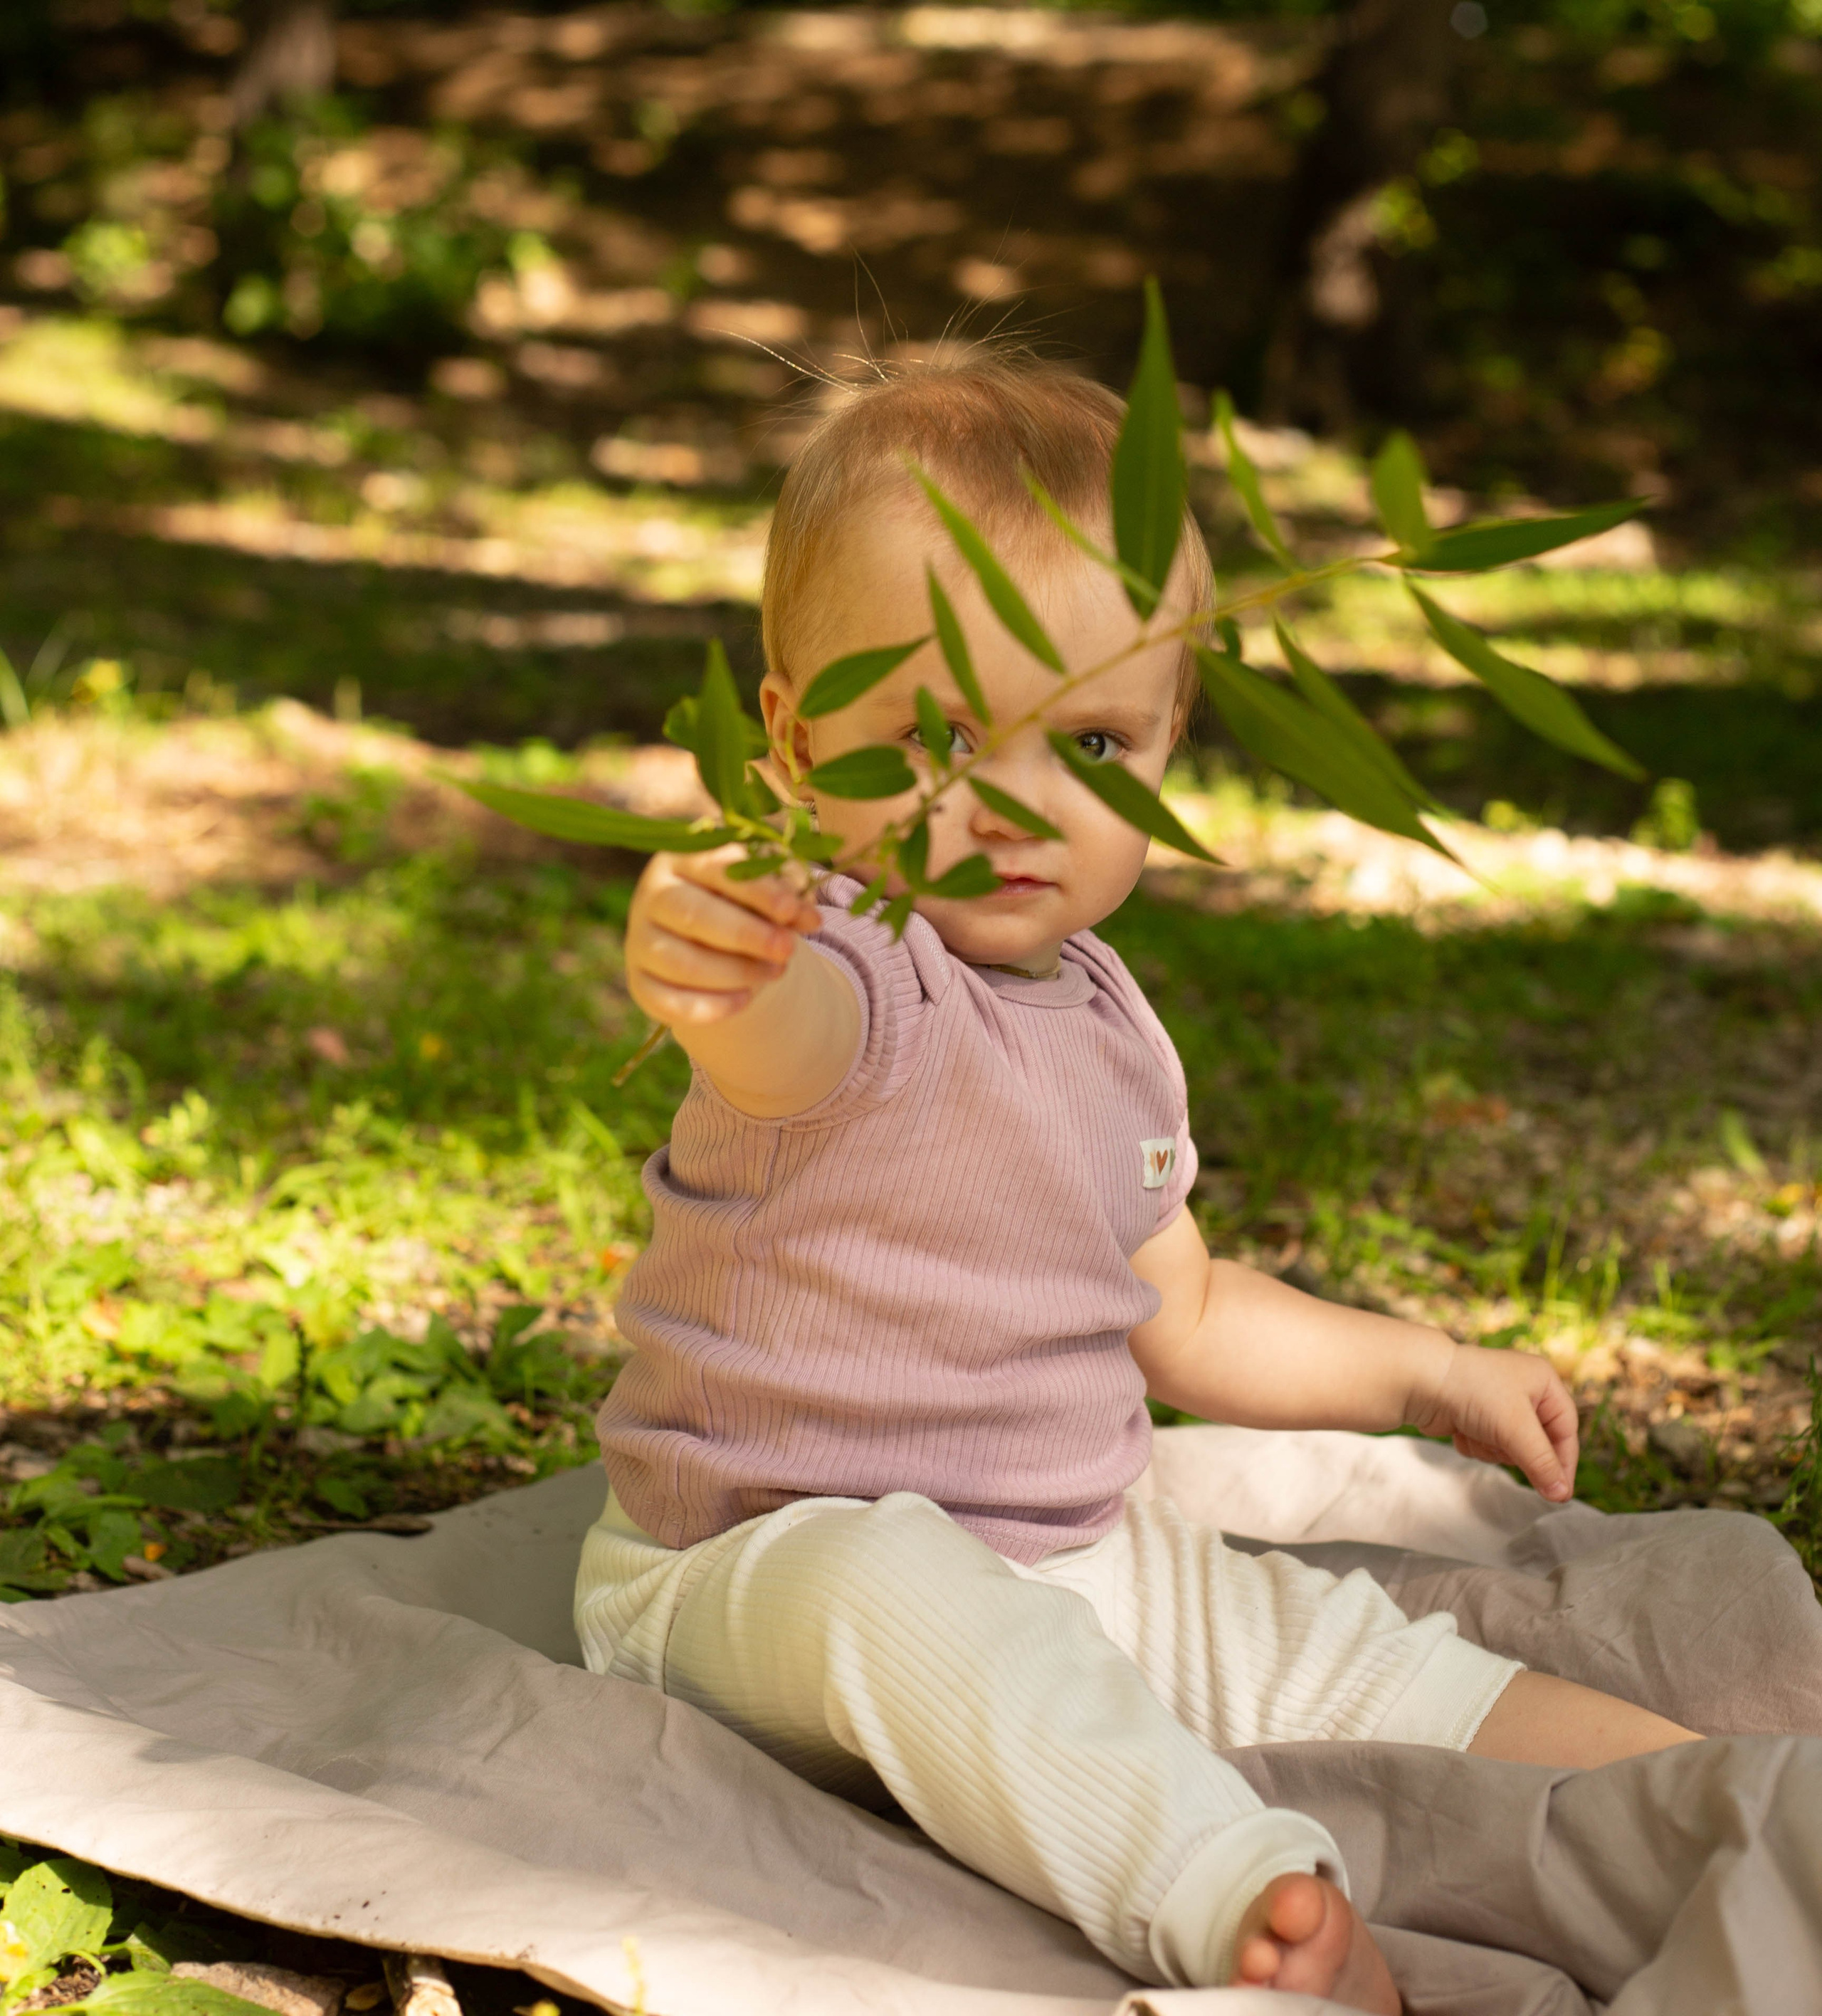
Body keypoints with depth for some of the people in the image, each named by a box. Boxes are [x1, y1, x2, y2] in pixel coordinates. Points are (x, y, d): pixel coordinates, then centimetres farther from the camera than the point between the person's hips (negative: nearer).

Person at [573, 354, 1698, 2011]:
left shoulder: (1102, 1014, 7)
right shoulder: (852, 970, -20)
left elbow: (1178, 1313, 23)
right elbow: (787, 1039, -49)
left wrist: (1419, 1373, 24)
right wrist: (711, 978, -73)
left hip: (1068, 1555, 8)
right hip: (764, 1560, -8)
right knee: (896, 1597, -38)